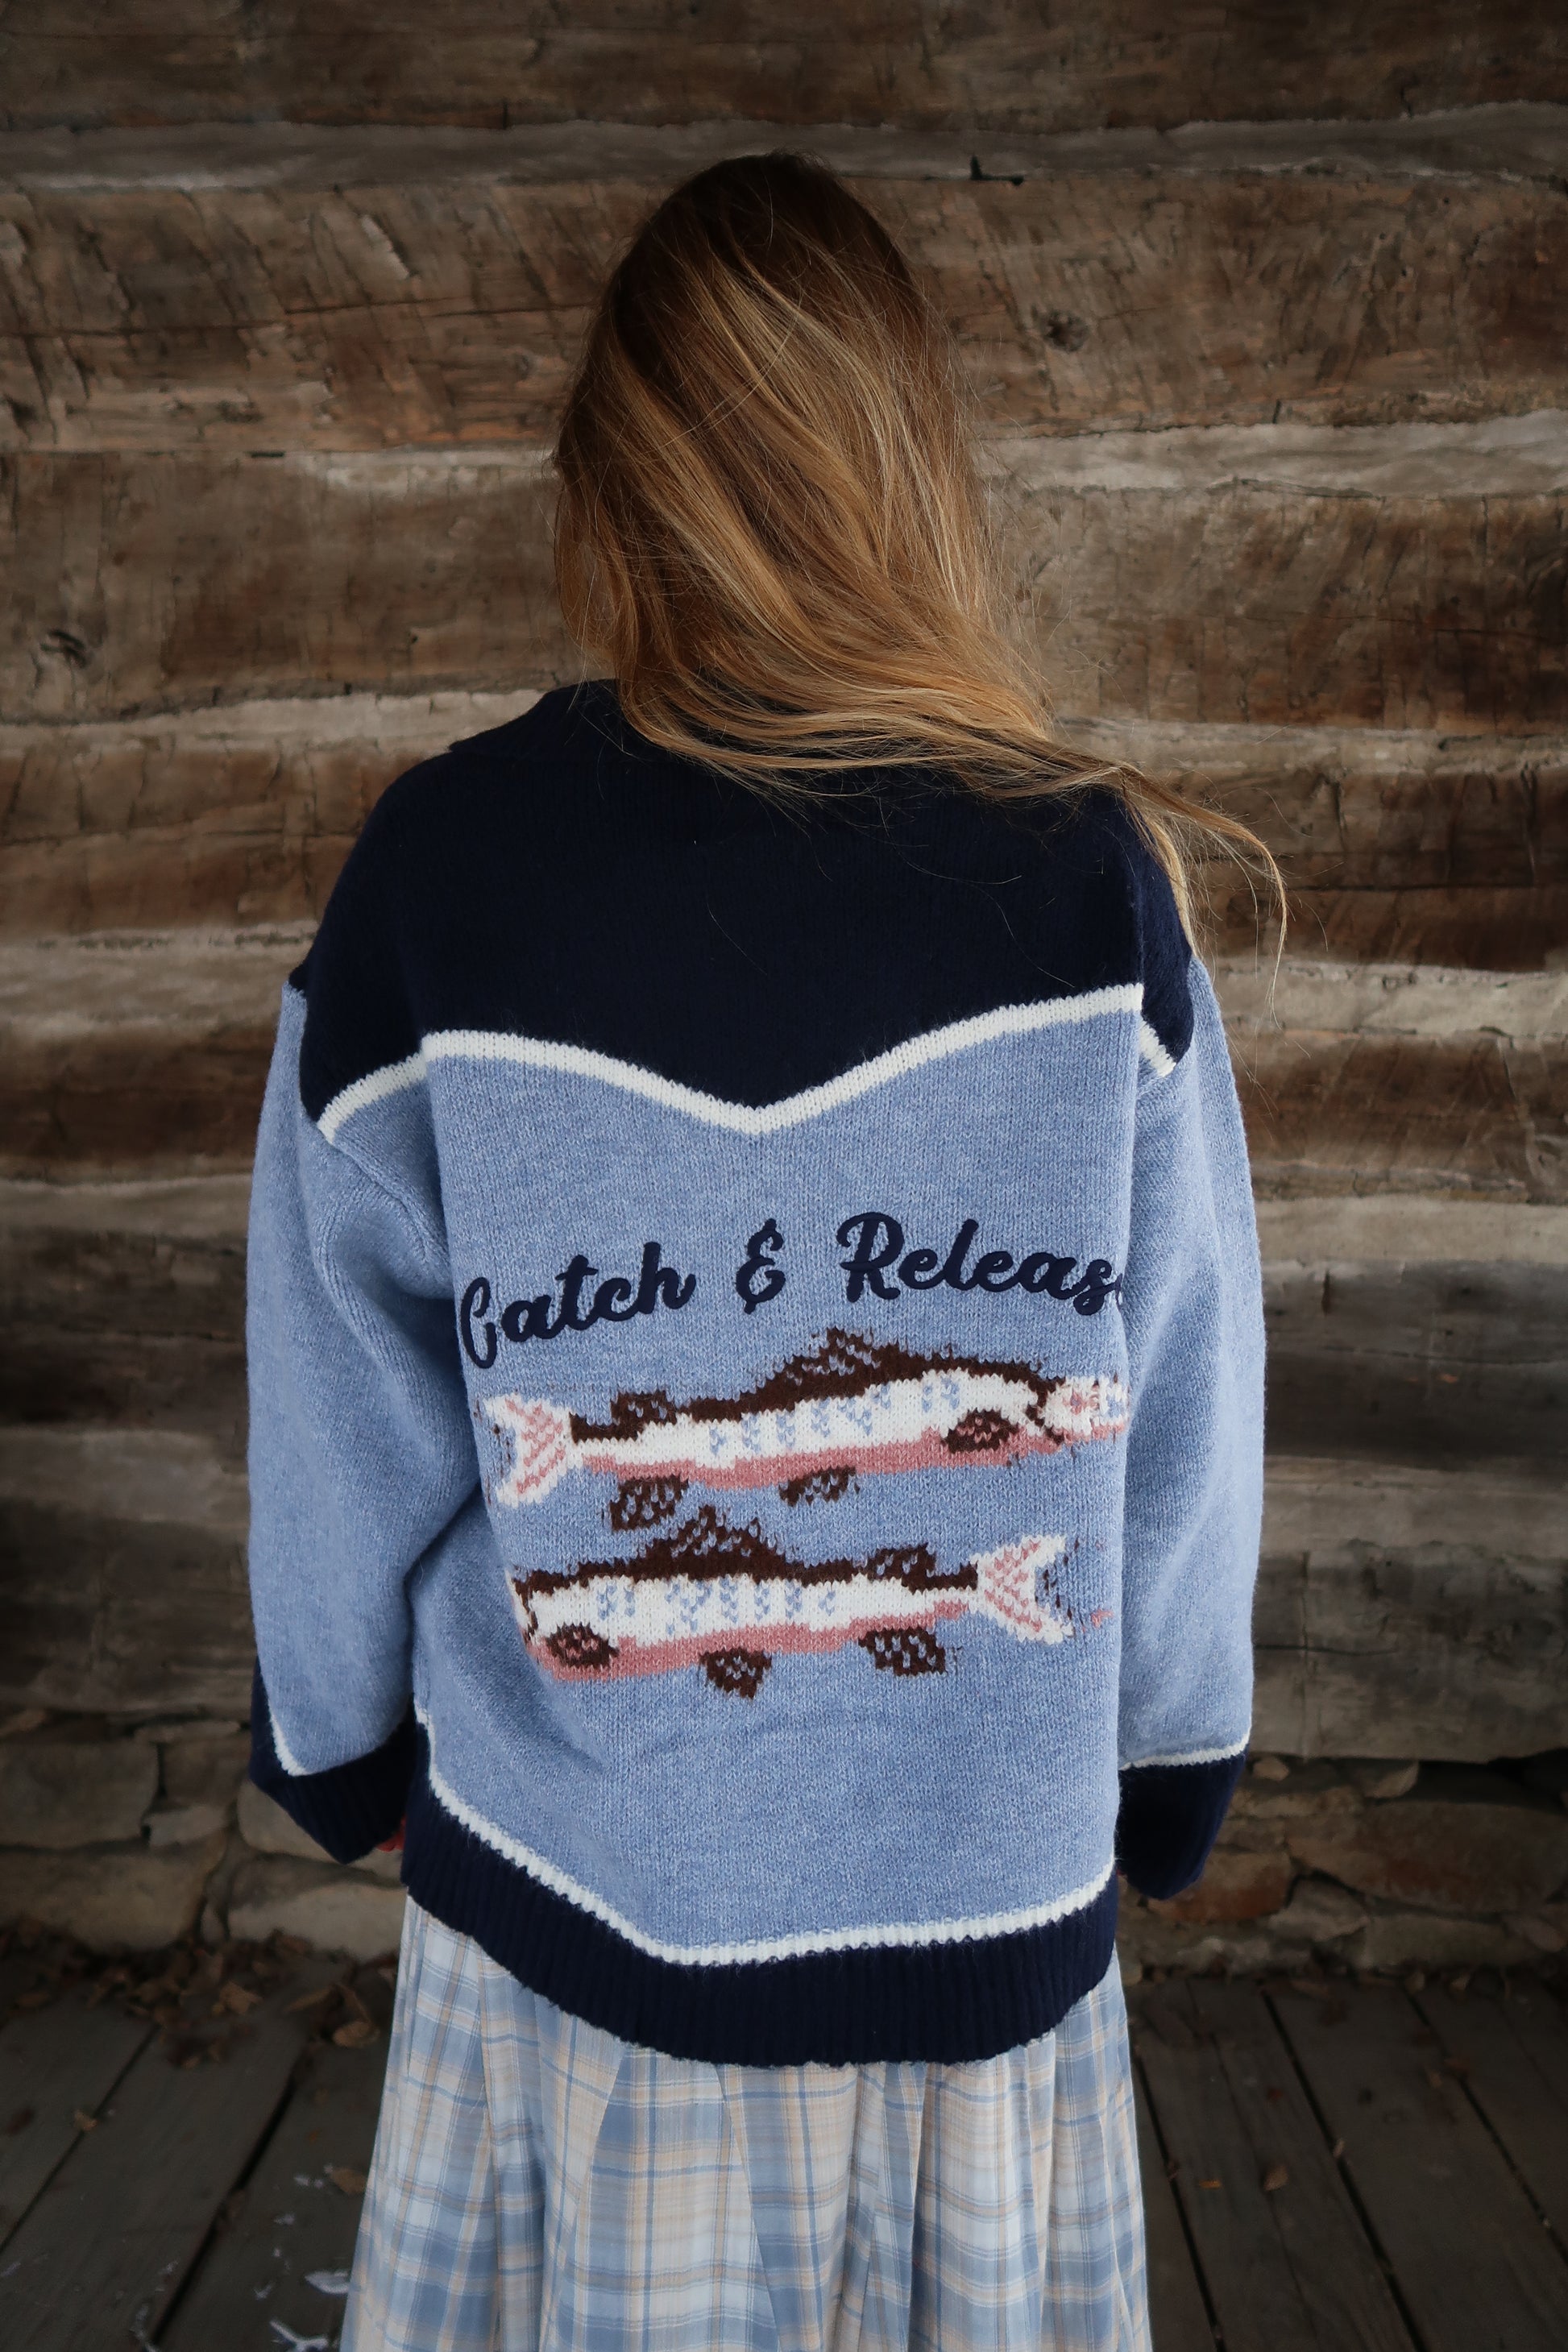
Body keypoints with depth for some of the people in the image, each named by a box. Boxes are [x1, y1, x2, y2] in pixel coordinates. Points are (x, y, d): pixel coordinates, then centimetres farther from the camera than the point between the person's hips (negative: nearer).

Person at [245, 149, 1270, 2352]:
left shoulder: (436, 872, -13)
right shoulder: (1095, 881, -11)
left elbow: (344, 1415, -4)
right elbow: (1183, 1415, -4)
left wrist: (343, 1756, 13)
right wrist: (1170, 1786, 12)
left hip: (575, 1900, 0)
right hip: (994, 1917, 1)